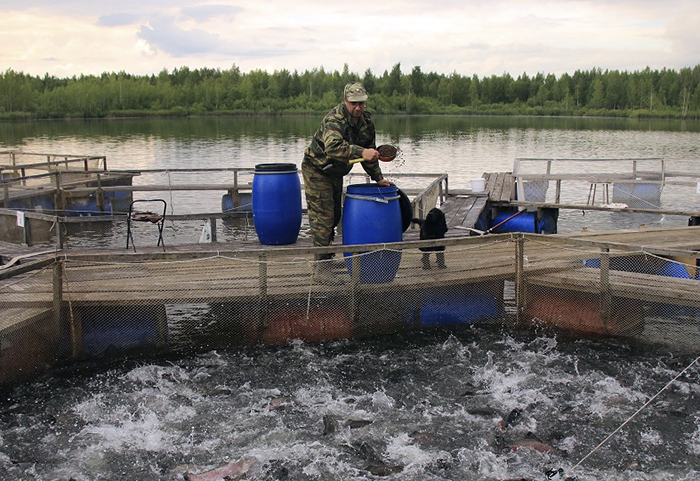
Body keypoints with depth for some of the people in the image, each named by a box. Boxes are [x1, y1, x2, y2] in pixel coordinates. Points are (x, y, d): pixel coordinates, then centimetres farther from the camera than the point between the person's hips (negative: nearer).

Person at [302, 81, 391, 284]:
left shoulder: (366, 120, -4)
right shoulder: (334, 120, -30)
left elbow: (369, 149, 7)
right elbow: (333, 147, -49)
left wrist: (377, 177, 4)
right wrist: (361, 152, -60)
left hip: (336, 172, 8)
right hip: (316, 170, -8)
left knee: (335, 216, 18)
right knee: (322, 218, -11)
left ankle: (326, 256, 38)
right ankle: (320, 268, -8)